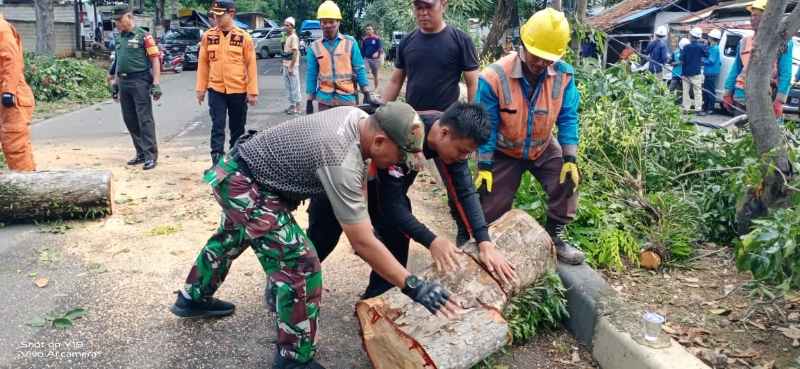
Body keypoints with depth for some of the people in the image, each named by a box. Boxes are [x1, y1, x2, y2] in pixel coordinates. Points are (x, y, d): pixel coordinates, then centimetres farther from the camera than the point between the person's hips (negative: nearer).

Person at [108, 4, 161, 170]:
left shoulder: (143, 35, -6)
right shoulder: (118, 38, 15)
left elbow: (155, 59, -8)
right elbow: (118, 61, 22)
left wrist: (156, 83, -14)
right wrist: (115, 83, 19)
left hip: (140, 81, -7)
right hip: (123, 82, 7)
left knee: (144, 119, -6)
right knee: (129, 120, 9)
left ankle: (151, 155, -2)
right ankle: (141, 153, 19)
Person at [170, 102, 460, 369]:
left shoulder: (359, 116, -9)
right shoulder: (341, 163, -34)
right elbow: (362, 243, -32)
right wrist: (413, 286, -30)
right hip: (245, 186, -10)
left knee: (230, 238, 32)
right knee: (300, 266, -15)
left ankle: (193, 299, 57)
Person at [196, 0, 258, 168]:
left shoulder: (244, 37, -3)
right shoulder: (208, 36, 3)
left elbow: (251, 65, -3)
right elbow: (203, 63, 8)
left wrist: (252, 91, -7)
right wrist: (200, 88, 4)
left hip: (238, 91, -1)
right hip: (216, 90, 1)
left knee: (237, 128, 10)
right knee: (217, 126, -4)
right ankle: (217, 162, -3)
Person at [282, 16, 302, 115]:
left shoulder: (294, 37, -13)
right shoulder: (286, 37, 15)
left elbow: (295, 53, -19)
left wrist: (291, 67, -22)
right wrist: (284, 65, 18)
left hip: (292, 66, -9)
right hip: (286, 66, 9)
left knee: (294, 86, -4)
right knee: (288, 86, 13)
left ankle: (297, 107, 2)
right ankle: (292, 105, 22)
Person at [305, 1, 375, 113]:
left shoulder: (350, 42, 1)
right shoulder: (315, 47, 3)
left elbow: (359, 69, 1)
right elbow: (311, 75, 5)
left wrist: (367, 93, -4)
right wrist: (309, 101, 4)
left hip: (347, 98, -1)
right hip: (325, 99, 1)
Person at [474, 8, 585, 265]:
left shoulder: (564, 75, -20)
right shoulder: (494, 77, -28)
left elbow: (567, 117, -11)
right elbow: (486, 126, -20)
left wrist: (570, 158, -18)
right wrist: (484, 166, -19)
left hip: (543, 148, 2)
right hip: (504, 152, -2)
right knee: (492, 209, 4)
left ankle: (554, 237, 9)